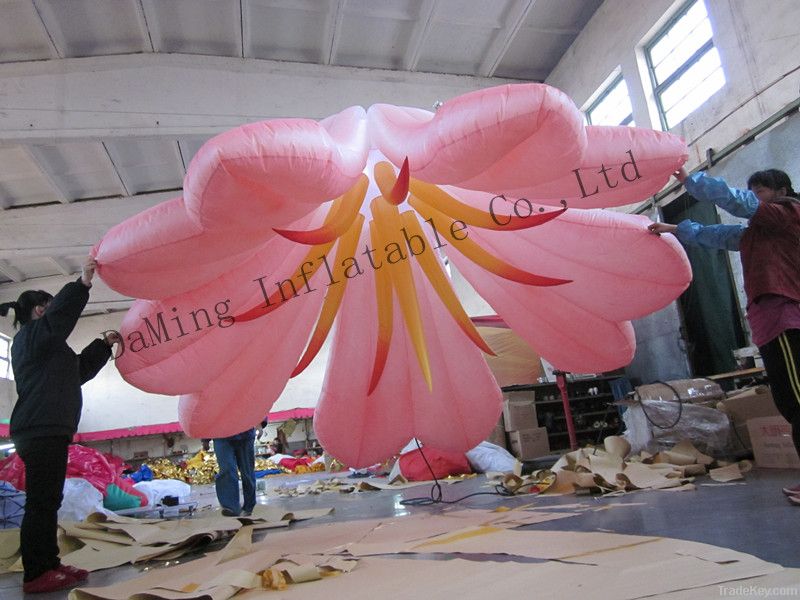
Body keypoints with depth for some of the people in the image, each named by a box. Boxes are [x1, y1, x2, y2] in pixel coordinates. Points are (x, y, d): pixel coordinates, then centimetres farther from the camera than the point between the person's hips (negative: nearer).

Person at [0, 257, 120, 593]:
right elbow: (59, 316, -24)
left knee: (48, 501, 12)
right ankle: (36, 575, -7)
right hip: (41, 430, -11)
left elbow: (79, 369, 33)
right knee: (41, 502, -10)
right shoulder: (30, 335, -3)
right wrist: (82, 284, -32)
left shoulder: (45, 345, 27)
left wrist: (105, 345, 33)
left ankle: (49, 565, 18)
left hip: (49, 431, 11)